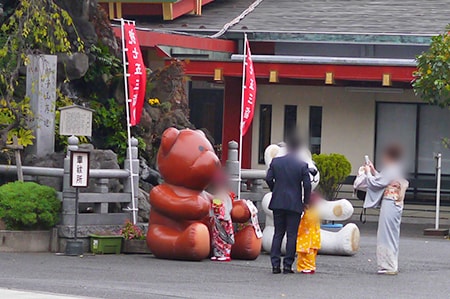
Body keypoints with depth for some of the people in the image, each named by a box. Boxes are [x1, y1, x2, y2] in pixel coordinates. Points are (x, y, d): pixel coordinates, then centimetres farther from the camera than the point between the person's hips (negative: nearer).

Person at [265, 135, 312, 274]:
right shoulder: (302, 165, -8)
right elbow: (307, 185, -9)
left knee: (278, 234, 9)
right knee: (292, 235, 3)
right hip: (295, 204, -3)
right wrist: (306, 201, 4)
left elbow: (268, 179, 0)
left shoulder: (276, 162, 0)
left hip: (278, 203, 3)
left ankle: (275, 264, 4)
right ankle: (288, 265, 0)